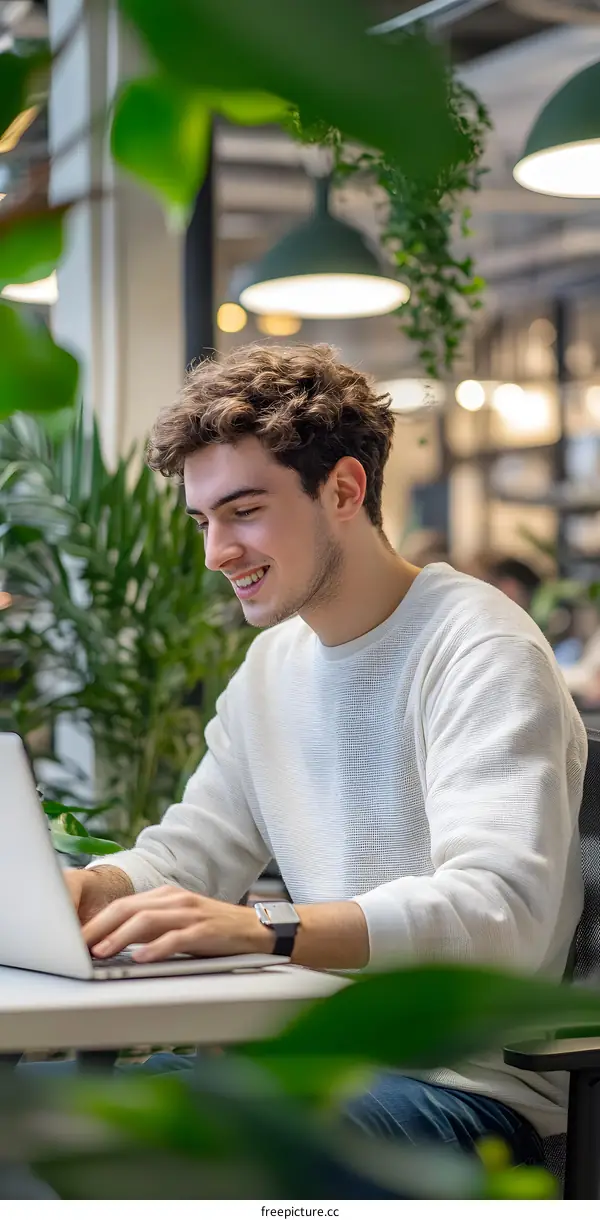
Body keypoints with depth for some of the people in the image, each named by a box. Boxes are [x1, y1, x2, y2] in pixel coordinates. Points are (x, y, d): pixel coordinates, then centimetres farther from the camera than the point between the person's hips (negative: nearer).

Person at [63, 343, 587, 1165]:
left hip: (469, 1083, -8)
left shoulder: (482, 653, -14)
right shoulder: (273, 662, 14)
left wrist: (264, 928, -38)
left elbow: (500, 907, -26)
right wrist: (87, 888, -6)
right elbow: (194, 850, 17)